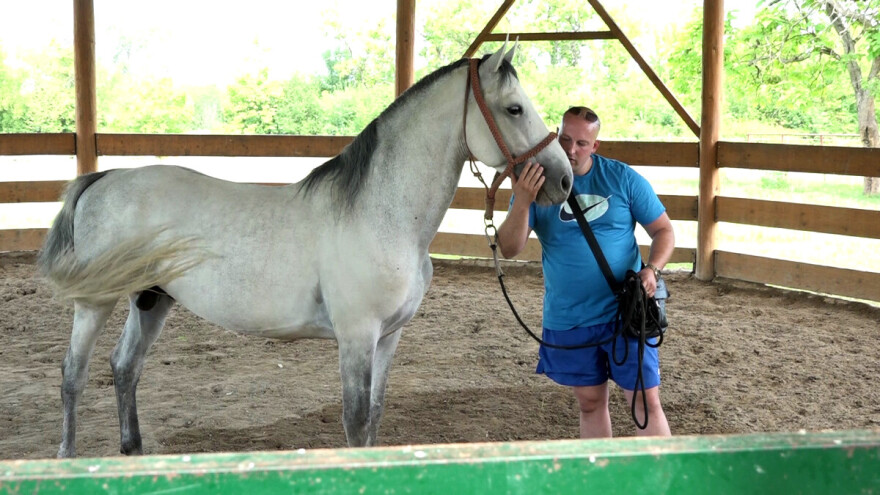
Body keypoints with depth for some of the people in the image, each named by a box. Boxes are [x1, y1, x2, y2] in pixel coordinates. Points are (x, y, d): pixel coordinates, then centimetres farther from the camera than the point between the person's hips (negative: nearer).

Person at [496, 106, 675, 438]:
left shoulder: (623, 179, -3)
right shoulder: (537, 182, -3)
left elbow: (663, 230, 4)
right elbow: (509, 250, -12)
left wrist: (652, 270, -16)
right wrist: (522, 202, -29)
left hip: (625, 312, -1)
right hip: (567, 320, 1)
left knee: (647, 402, 0)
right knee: (590, 403, 14)